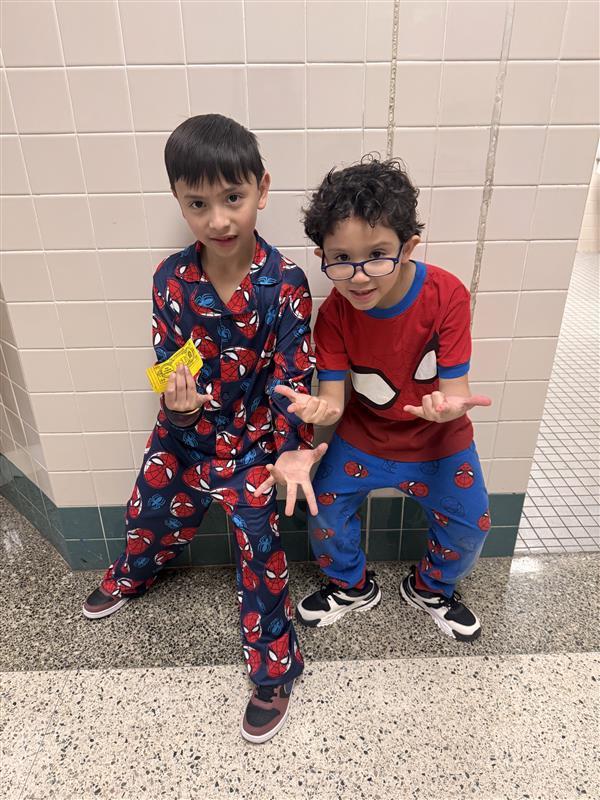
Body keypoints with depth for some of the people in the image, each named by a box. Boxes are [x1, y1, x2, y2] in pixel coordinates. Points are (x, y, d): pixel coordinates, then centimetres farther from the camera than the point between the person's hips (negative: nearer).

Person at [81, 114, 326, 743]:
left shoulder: (284, 284, -19)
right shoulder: (171, 279, -10)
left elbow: (292, 374, -17)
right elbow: (167, 362, -3)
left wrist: (292, 448, -29)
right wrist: (178, 401, -25)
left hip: (254, 436, -3)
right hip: (184, 428, 4)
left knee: (257, 541, -2)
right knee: (149, 510, 23)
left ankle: (272, 672, 24)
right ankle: (134, 573, 63)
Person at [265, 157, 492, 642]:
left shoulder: (446, 295, -24)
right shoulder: (335, 312, -19)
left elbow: (455, 386, -22)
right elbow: (334, 395, -19)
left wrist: (450, 405, -46)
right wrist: (321, 408, -42)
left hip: (438, 437, 0)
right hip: (363, 436, 1)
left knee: (469, 526, 0)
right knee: (324, 509, -3)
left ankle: (430, 588, 35)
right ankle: (353, 586, 30)